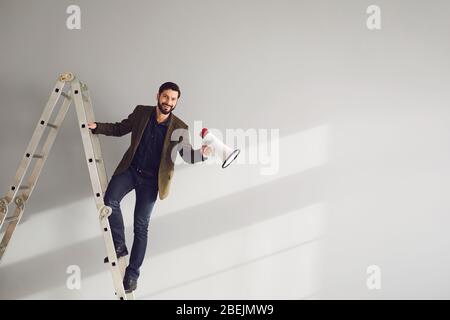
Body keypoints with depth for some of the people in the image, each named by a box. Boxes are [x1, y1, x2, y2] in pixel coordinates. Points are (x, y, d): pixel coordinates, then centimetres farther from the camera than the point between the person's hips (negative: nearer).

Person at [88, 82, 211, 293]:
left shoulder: (179, 128, -9)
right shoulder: (141, 112, -1)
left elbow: (187, 154, -6)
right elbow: (120, 128, 11)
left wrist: (202, 153, -28)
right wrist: (97, 127, -2)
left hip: (151, 179, -2)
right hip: (130, 169, 3)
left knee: (141, 225, 0)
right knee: (110, 200, -21)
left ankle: (132, 273, 14)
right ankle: (119, 245, 2)